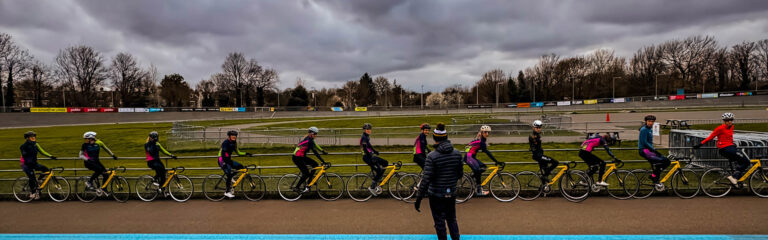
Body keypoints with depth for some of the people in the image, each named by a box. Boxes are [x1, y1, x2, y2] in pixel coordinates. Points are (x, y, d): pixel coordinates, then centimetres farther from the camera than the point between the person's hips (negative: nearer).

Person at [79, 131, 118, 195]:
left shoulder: (98, 143, -5)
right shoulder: (85, 145, -13)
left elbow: (106, 149, 10)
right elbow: (81, 155, -12)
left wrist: (113, 155, 6)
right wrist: (87, 159, -30)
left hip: (96, 161, 4)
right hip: (88, 162, -4)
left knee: (106, 174, -8)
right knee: (99, 169, -31)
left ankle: (103, 189, 7)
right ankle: (89, 182, -14)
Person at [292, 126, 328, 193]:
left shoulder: (308, 139, 8)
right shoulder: (309, 141, -21)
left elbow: (315, 145, 25)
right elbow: (315, 152, -25)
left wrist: (323, 151, 31)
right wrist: (323, 161, -25)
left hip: (301, 157, 9)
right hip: (297, 158, -9)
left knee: (315, 164, 5)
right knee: (306, 173, -7)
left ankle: (308, 183, 11)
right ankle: (296, 187, 6)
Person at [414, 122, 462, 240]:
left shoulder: (432, 156, -19)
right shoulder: (457, 154, -4)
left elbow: (426, 179, -21)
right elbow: (460, 173, 7)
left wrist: (418, 198, -15)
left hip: (436, 195, -4)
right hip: (451, 193, 5)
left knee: (440, 222, 9)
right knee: (452, 219, 22)